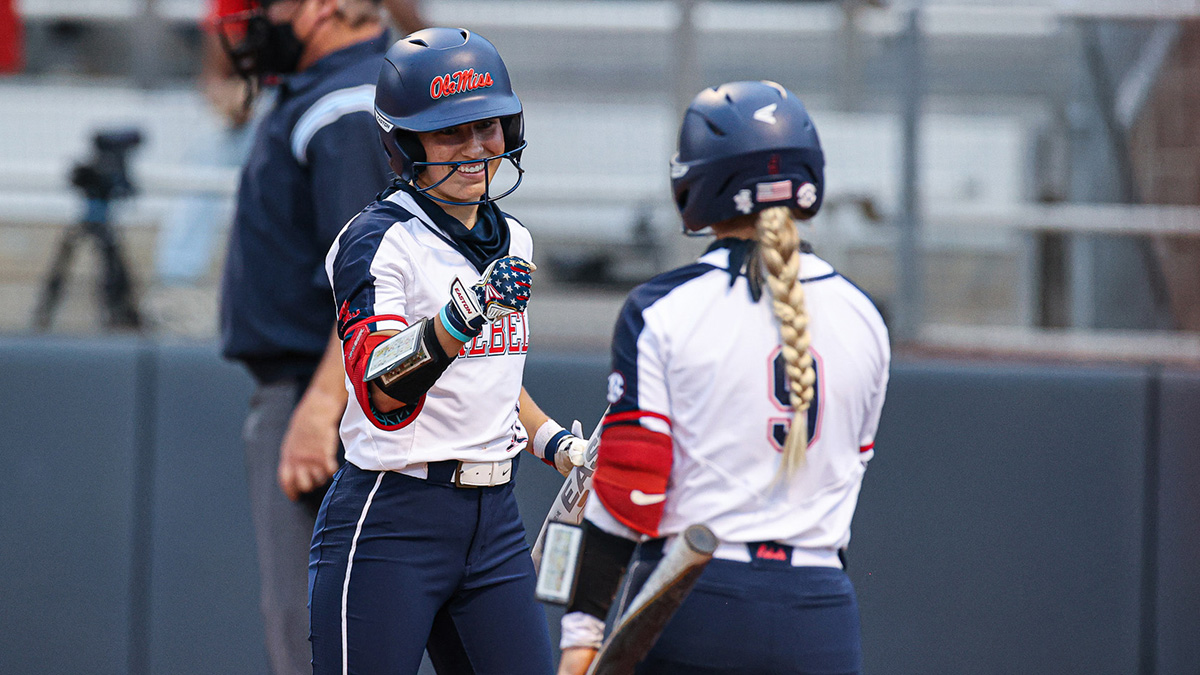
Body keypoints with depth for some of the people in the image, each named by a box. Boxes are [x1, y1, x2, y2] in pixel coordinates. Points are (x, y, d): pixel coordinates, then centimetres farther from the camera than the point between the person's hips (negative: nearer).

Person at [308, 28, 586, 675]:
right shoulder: (377, 240, -10)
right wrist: (460, 317, -41)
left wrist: (552, 441, 13)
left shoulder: (512, 240, 13)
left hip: (494, 522, 7)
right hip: (390, 523, -7)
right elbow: (380, 391, -26)